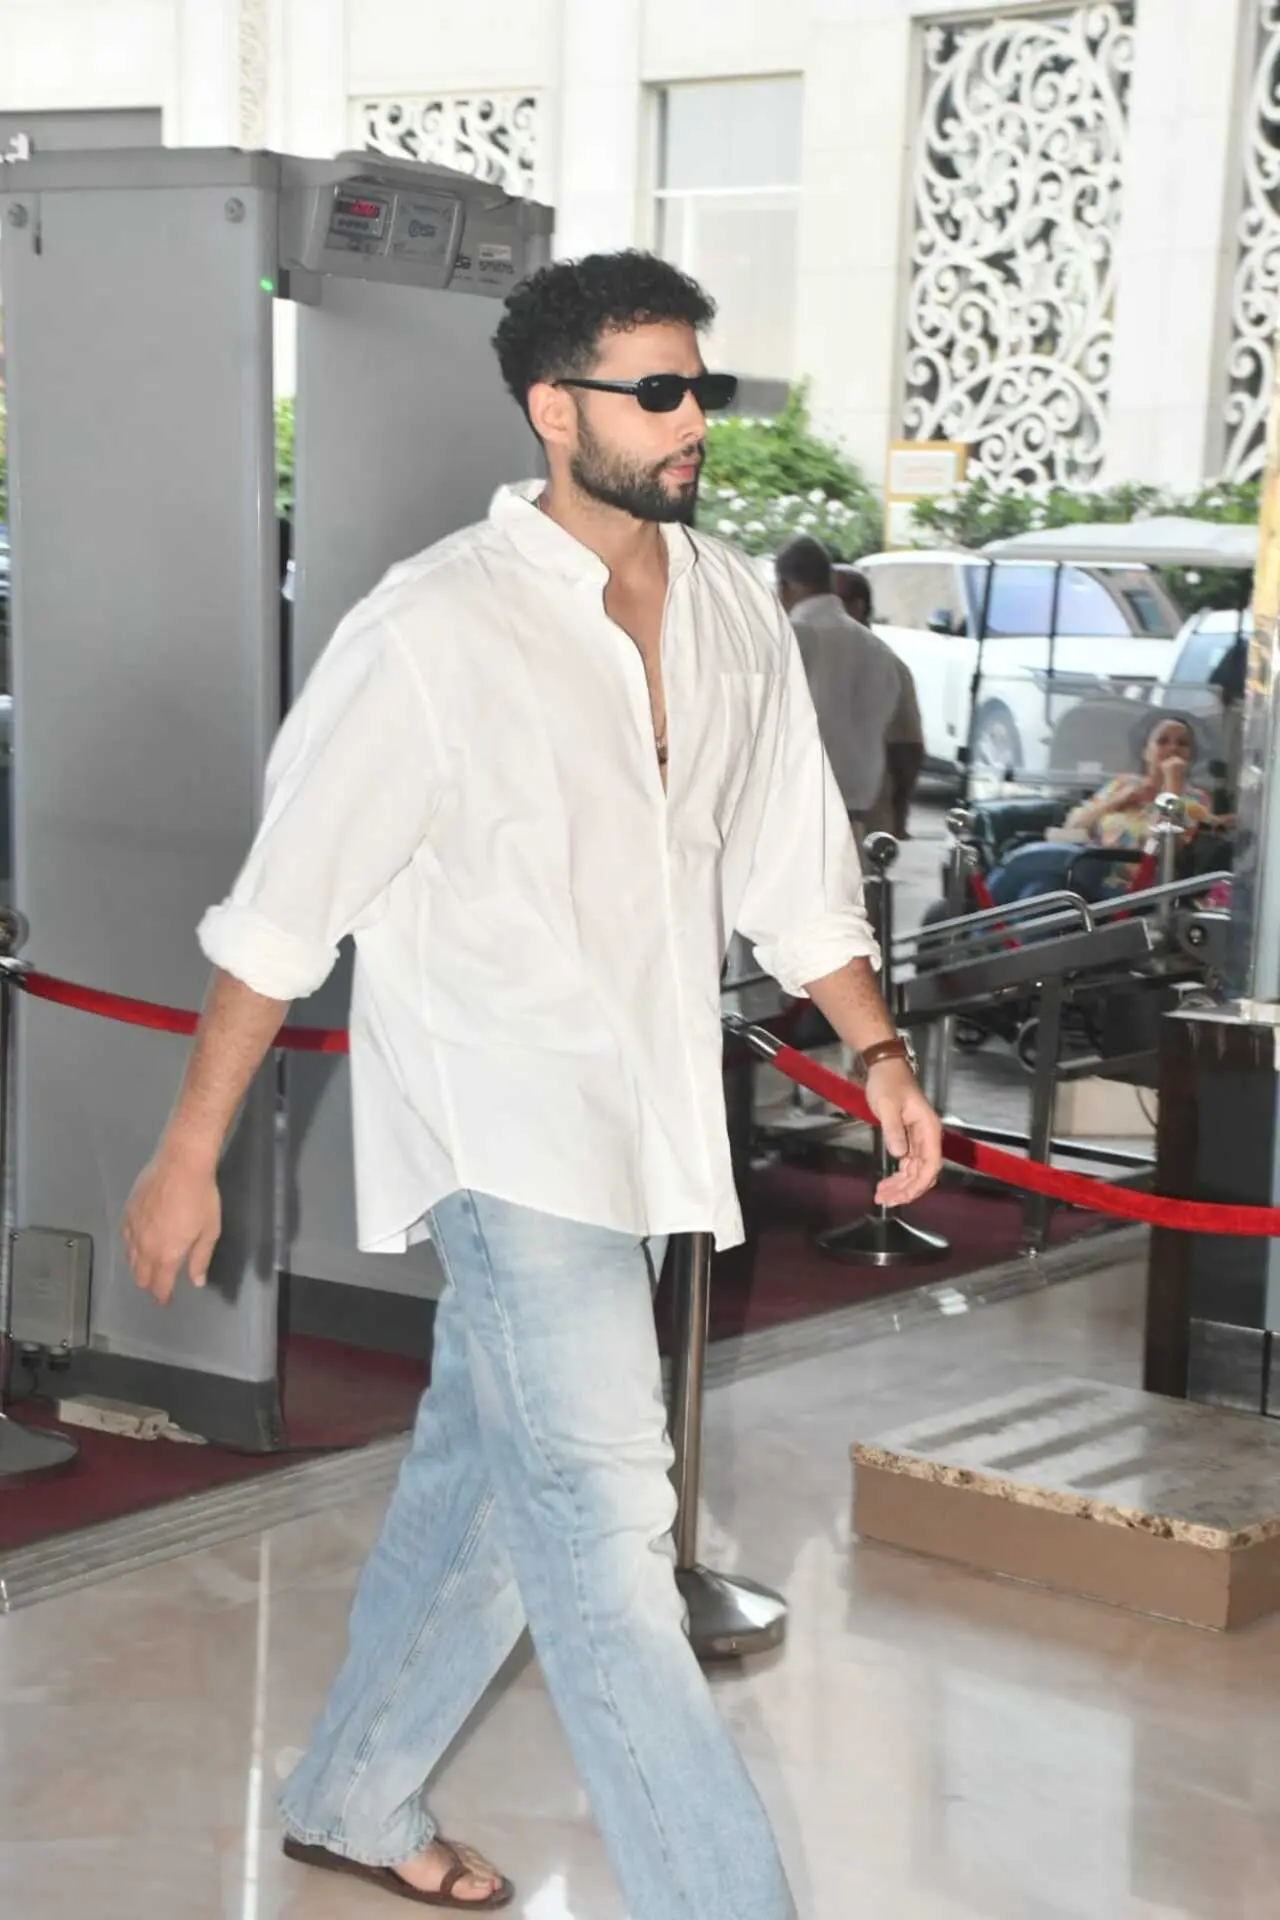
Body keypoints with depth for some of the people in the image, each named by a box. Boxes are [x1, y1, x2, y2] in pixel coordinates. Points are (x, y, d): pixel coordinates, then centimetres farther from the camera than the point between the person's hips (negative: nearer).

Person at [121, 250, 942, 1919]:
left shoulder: (732, 611, 5)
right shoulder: (436, 632, -14)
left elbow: (792, 863, 15)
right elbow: (285, 906, -10)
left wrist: (879, 1052, 7)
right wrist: (191, 1152, -8)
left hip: (640, 1123, 7)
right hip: (501, 1124, -7)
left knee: (489, 1481, 17)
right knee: (603, 1519, -11)